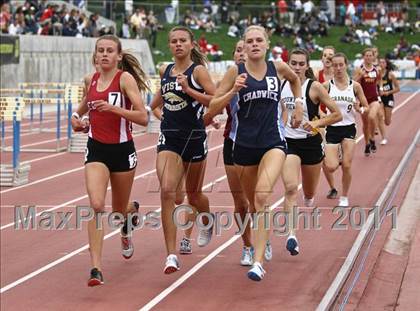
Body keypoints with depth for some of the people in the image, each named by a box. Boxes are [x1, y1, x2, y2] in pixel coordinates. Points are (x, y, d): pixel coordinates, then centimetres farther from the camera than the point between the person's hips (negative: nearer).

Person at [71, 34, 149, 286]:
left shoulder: (125, 78, -10)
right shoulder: (91, 79, 4)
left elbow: (143, 117, -18)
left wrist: (114, 108, -29)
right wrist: (77, 117, 7)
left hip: (122, 149, -2)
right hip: (96, 149, 2)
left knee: (119, 209, 14)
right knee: (97, 205, -18)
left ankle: (126, 227, 55)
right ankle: (96, 268, -20)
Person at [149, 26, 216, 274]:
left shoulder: (198, 71, -7)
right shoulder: (165, 71, 8)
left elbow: (217, 100, -17)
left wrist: (189, 90, -23)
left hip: (194, 137, -3)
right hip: (169, 137, 3)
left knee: (193, 194, 15)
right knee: (167, 191, -16)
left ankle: (207, 223, 52)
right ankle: (171, 255, -18)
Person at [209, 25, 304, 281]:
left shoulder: (278, 68, 2)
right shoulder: (236, 72, -2)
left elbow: (295, 79, 26)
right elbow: (213, 107, -3)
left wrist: (298, 104, 16)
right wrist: (233, 91, -18)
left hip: (273, 142, -2)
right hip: (244, 144, 2)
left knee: (263, 194, -25)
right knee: (252, 200, 15)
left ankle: (259, 261, -28)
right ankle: (262, 241, 47)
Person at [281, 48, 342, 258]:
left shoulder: (314, 87, -9)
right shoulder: (282, 85, 1)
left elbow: (337, 114, -9)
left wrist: (316, 123, -21)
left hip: (310, 143, -1)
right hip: (288, 143, 1)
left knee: (309, 194, 14)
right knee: (290, 187, -21)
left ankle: (308, 200, 51)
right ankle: (291, 234, -25)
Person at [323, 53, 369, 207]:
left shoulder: (355, 86, 0)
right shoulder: (326, 85, -4)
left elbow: (366, 107, 7)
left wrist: (359, 109, -14)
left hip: (349, 129, 1)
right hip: (332, 129, -1)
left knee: (347, 165, -3)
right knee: (331, 167, -13)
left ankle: (344, 197, 18)